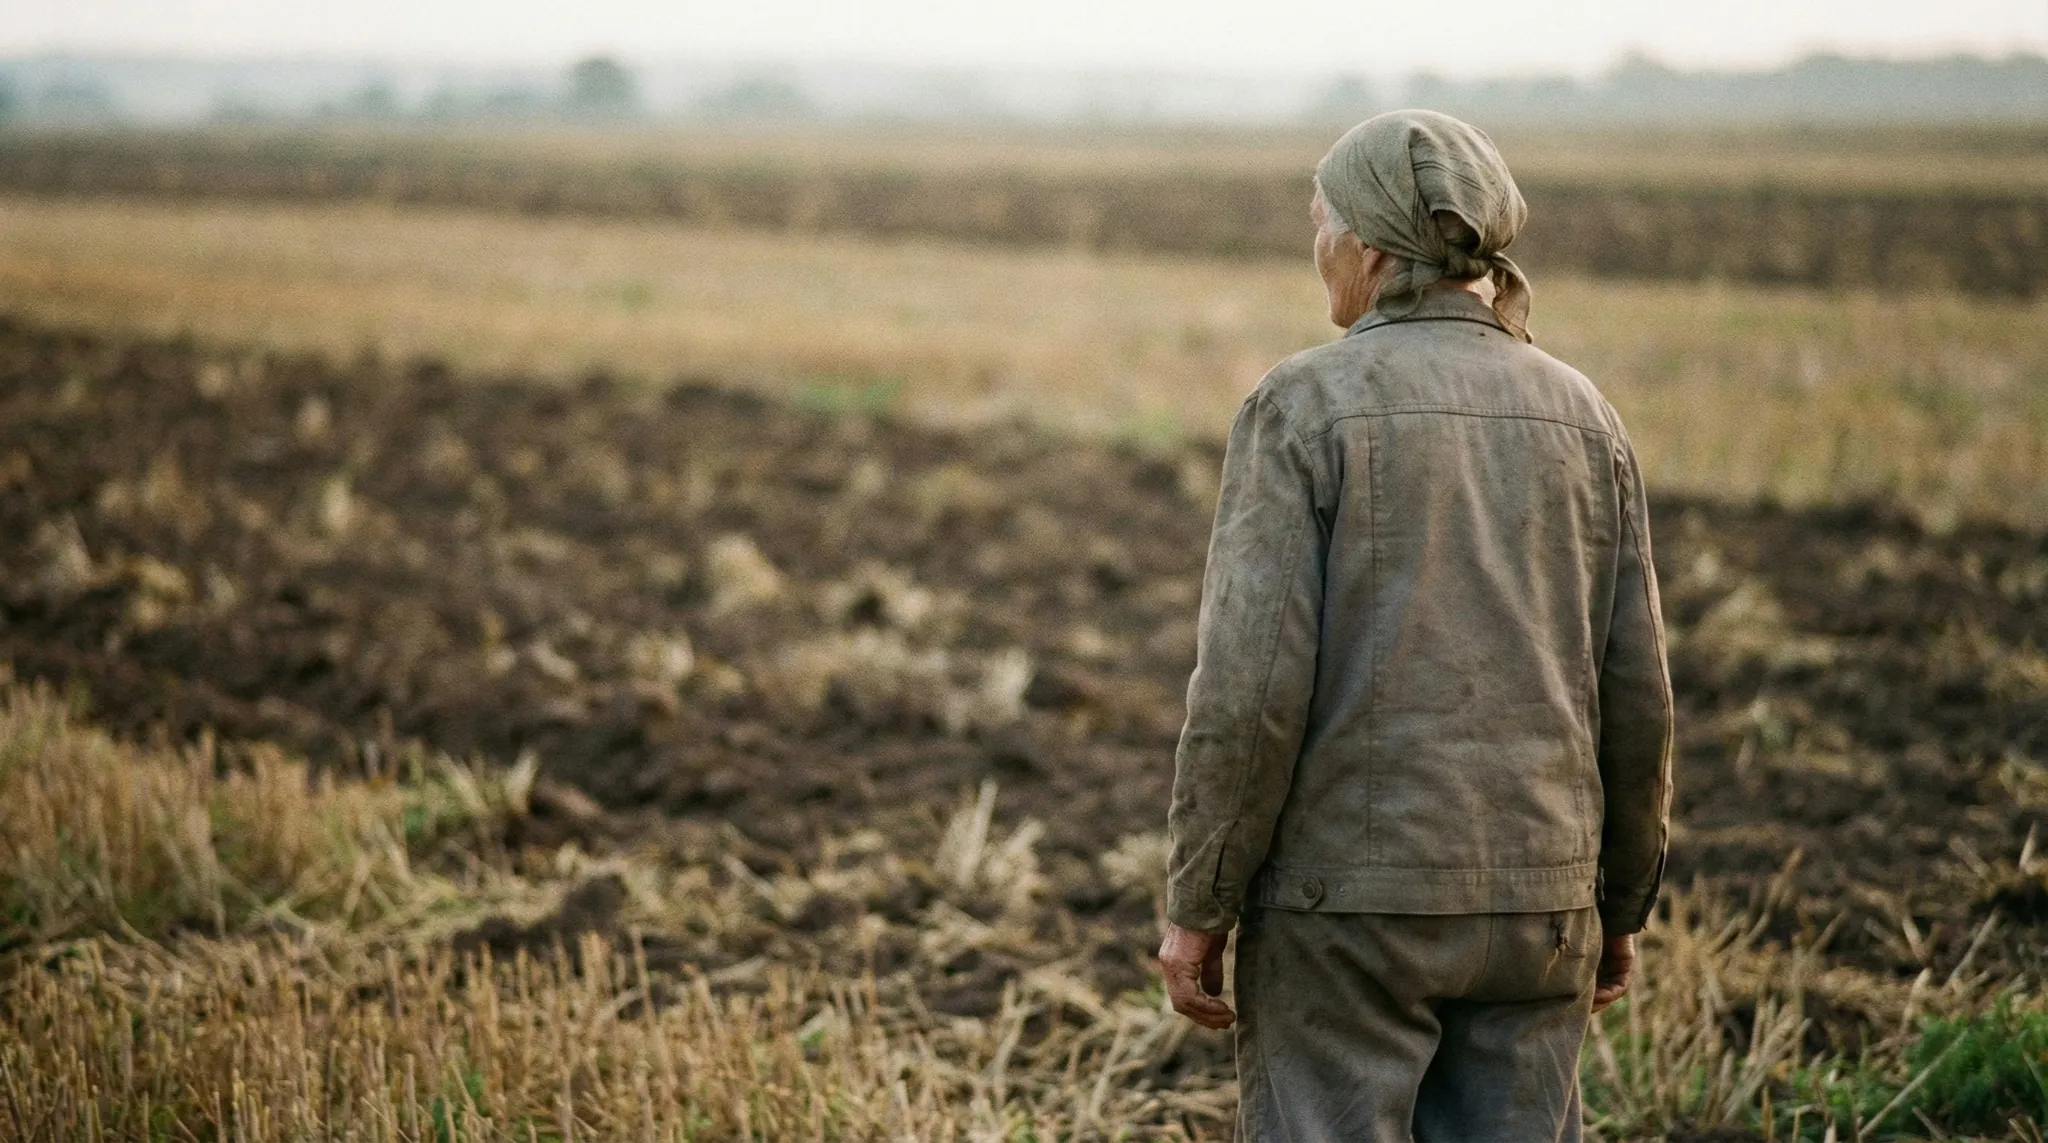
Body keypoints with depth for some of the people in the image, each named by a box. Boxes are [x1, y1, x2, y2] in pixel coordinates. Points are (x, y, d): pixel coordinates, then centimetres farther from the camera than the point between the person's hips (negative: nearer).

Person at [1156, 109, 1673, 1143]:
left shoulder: (1303, 408, -9)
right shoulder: (1579, 417, 5)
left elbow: (1251, 682, -15)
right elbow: (1634, 694, 5)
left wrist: (1196, 906, -6)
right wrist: (1619, 904, 16)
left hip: (1347, 900, -4)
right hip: (1533, 902, 5)